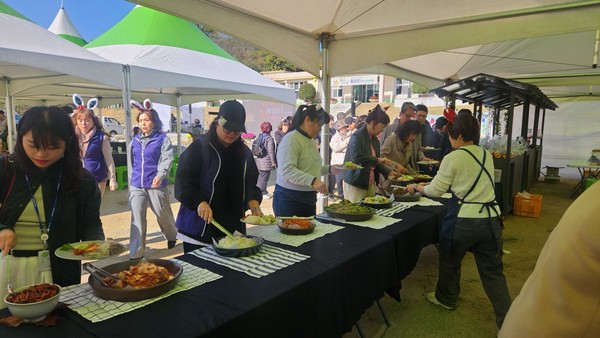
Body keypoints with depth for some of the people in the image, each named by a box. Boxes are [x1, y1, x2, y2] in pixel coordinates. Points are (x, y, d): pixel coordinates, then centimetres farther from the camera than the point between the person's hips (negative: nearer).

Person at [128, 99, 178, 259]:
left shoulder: (162, 139, -5)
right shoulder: (135, 140, 10)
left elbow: (167, 158, -16)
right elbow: (132, 162, 18)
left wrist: (160, 175, -32)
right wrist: (132, 180, 19)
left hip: (156, 185, -4)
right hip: (137, 186, 4)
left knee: (163, 214, 12)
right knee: (137, 218, -2)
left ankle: (172, 236, 41)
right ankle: (136, 253, 3)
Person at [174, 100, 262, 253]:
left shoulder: (244, 152, 9)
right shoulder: (199, 148, -7)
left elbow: (250, 185, 10)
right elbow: (183, 183, -11)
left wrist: (254, 205, -8)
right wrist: (200, 203, -27)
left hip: (234, 227, 5)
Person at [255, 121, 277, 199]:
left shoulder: (260, 136, 7)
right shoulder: (269, 138, -15)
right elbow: (271, 151, -17)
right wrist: (273, 161, -11)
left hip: (259, 160, 8)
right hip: (266, 162, -8)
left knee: (261, 177, 16)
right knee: (264, 178, 0)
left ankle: (263, 191, 29)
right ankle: (262, 193, 6)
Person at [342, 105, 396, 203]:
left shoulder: (375, 139, 12)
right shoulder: (357, 136, -12)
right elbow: (357, 158, -26)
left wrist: (389, 172, 7)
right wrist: (377, 160, -22)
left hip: (371, 183, 7)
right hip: (355, 183, -7)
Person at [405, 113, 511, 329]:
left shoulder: (452, 158, -10)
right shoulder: (487, 155, 9)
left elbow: (435, 191, -5)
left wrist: (416, 187, 12)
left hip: (463, 219, -5)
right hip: (490, 218, 5)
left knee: (450, 260, 19)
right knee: (493, 271, 12)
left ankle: (446, 298, 39)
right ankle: (506, 318, 12)